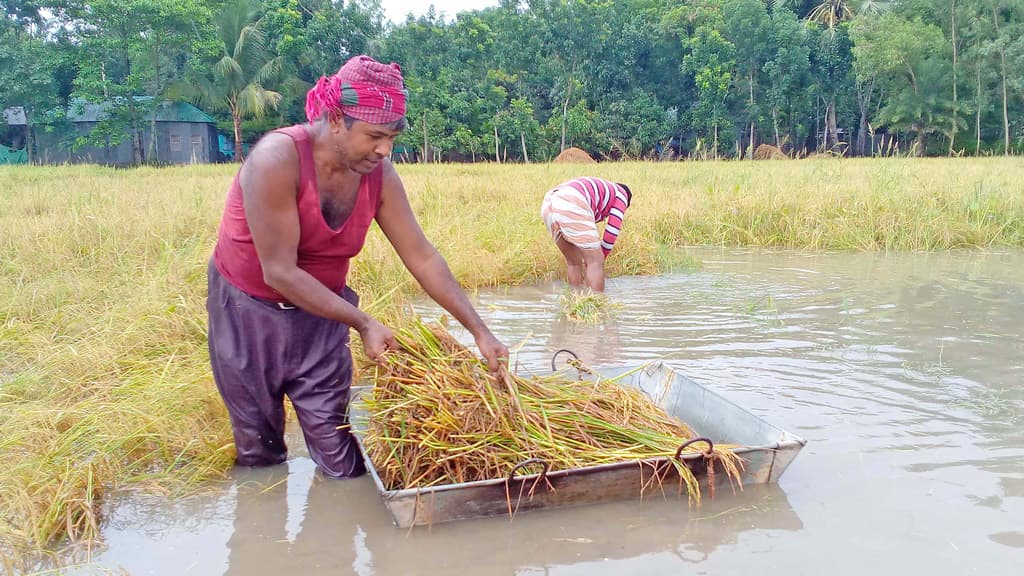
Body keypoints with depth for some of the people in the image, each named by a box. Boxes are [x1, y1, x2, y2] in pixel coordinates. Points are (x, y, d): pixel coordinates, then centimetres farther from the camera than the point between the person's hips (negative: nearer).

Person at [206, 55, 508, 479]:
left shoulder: (379, 174, -12)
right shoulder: (276, 159, -27)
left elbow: (422, 257, -7)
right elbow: (279, 272, -27)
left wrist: (479, 331, -9)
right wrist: (362, 323, -26)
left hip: (321, 312, 3)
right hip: (249, 313, -3)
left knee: (341, 463, 1)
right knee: (260, 454, 11)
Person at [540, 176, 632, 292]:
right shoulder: (621, 194, 25)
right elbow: (611, 232, 15)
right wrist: (602, 257, 28)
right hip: (571, 207, -7)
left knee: (574, 262, 23)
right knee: (596, 261, 5)